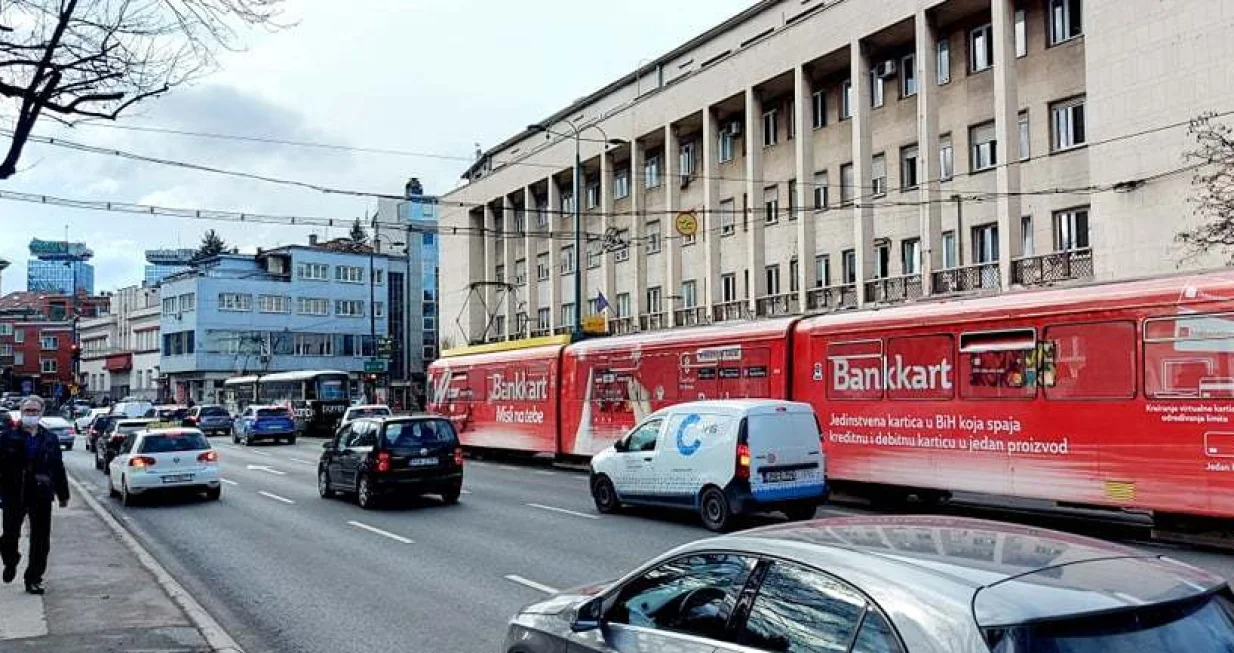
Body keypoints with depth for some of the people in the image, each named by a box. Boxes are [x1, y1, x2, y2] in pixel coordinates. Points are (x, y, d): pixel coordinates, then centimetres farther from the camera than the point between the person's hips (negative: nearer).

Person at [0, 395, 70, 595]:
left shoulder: (50, 439, 9)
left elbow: (58, 468, 13)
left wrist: (63, 494, 14)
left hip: (41, 496, 2)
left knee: (40, 541, 2)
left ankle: (34, 579, 12)